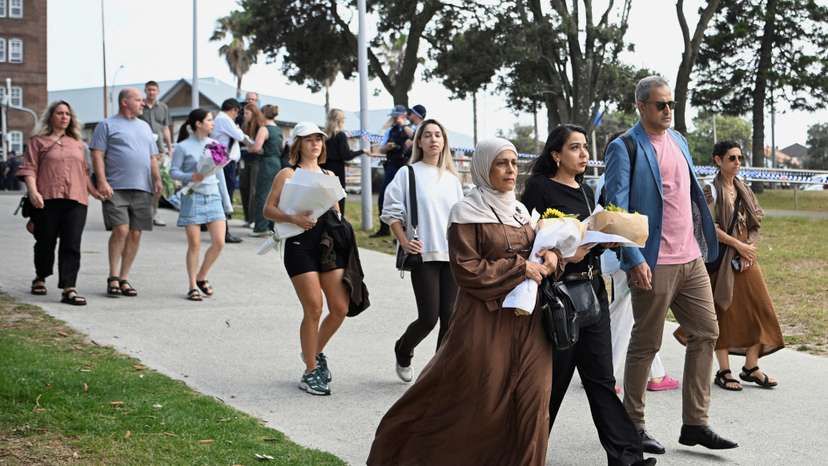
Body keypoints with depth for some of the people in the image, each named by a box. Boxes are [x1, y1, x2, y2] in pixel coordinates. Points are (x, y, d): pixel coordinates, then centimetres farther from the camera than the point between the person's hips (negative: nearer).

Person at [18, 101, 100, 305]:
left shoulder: (77, 144, 22)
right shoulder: (38, 141, 8)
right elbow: (29, 169, -1)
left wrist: (93, 191, 18)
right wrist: (33, 191, -15)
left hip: (75, 200, 3)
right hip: (47, 200, -3)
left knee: (72, 245, -9)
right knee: (45, 242, 7)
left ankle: (69, 288, -14)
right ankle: (40, 279, 31)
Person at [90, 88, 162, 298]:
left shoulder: (144, 126, 23)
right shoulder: (107, 125, 4)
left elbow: (153, 157, 24)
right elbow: (97, 154, -3)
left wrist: (157, 179, 10)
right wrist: (102, 182, -13)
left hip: (142, 189, 5)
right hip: (116, 188, -5)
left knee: (135, 234, 2)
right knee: (120, 230, -14)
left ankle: (124, 278, 10)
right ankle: (113, 277, -4)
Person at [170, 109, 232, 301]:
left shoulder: (214, 145, 10)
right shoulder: (183, 147, -4)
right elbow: (174, 171, -4)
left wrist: (227, 202, 16)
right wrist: (191, 177, -23)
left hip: (213, 196, 4)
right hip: (193, 197, -4)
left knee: (219, 242, -3)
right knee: (194, 244, 0)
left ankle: (201, 277, 18)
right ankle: (193, 286, 11)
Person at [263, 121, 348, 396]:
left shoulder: (329, 175, 18)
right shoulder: (288, 174, 2)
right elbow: (268, 210, -4)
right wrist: (292, 218, -20)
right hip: (300, 246, -5)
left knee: (340, 308, -1)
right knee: (314, 309, -7)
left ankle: (316, 352, 26)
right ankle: (310, 371, 8)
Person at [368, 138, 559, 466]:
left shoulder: (520, 211, 13)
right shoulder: (467, 213, -7)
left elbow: (533, 254, 21)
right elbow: (467, 270, -14)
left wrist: (550, 256, -2)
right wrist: (519, 268, -15)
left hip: (527, 320, 6)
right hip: (486, 321, -6)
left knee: (530, 401, 3)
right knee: (474, 404, -1)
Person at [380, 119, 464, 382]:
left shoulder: (452, 178, 14)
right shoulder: (408, 173, 0)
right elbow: (391, 212, -1)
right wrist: (404, 242, -10)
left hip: (452, 256, 4)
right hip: (423, 254, -4)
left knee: (449, 318, 0)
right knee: (429, 318, -8)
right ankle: (403, 351, 21)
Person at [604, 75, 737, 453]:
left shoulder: (679, 142, 15)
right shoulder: (624, 148, -8)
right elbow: (617, 207, -14)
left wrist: (703, 244, 16)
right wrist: (634, 259, -22)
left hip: (692, 259, 7)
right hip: (654, 264, -7)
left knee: (706, 333, 6)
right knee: (645, 345, 1)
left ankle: (695, 424, 14)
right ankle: (633, 425, 14)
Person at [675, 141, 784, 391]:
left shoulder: (744, 189, 12)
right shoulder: (711, 190, -7)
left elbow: (756, 222, 11)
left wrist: (749, 250, -4)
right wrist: (738, 245, -15)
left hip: (747, 257, 6)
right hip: (722, 258, -6)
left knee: (758, 309, 3)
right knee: (724, 312, -2)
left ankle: (751, 367, 13)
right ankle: (723, 371, 7)